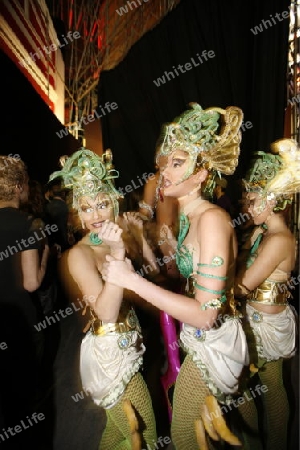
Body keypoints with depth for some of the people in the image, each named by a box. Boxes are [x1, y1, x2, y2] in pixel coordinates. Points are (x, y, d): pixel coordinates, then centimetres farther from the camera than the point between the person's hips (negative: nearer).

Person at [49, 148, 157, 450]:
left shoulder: (114, 242, 0)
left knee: (121, 426, 28)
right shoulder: (79, 254, -21)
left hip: (125, 345, 7)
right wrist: (118, 253, -38)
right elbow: (106, 312, -31)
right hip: (109, 351, -7)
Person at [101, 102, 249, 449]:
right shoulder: (186, 216, 0)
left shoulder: (211, 219, -27)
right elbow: (185, 276, 4)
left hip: (213, 341, -7)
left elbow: (205, 314, -29)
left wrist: (132, 280, -28)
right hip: (199, 336, 7)